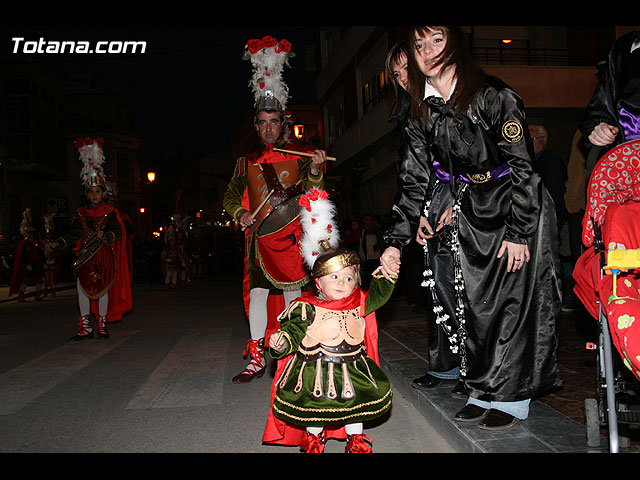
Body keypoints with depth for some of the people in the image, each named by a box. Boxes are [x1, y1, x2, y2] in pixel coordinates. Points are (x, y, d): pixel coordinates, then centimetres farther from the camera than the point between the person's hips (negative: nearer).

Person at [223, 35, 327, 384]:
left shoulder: (299, 156, 8)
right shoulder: (247, 162, 14)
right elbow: (231, 197, 21)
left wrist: (315, 171, -18)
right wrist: (240, 215, 1)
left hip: (292, 236, -1)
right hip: (259, 238, 2)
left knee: (293, 292, 1)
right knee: (257, 292, -5)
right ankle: (257, 359, 3)